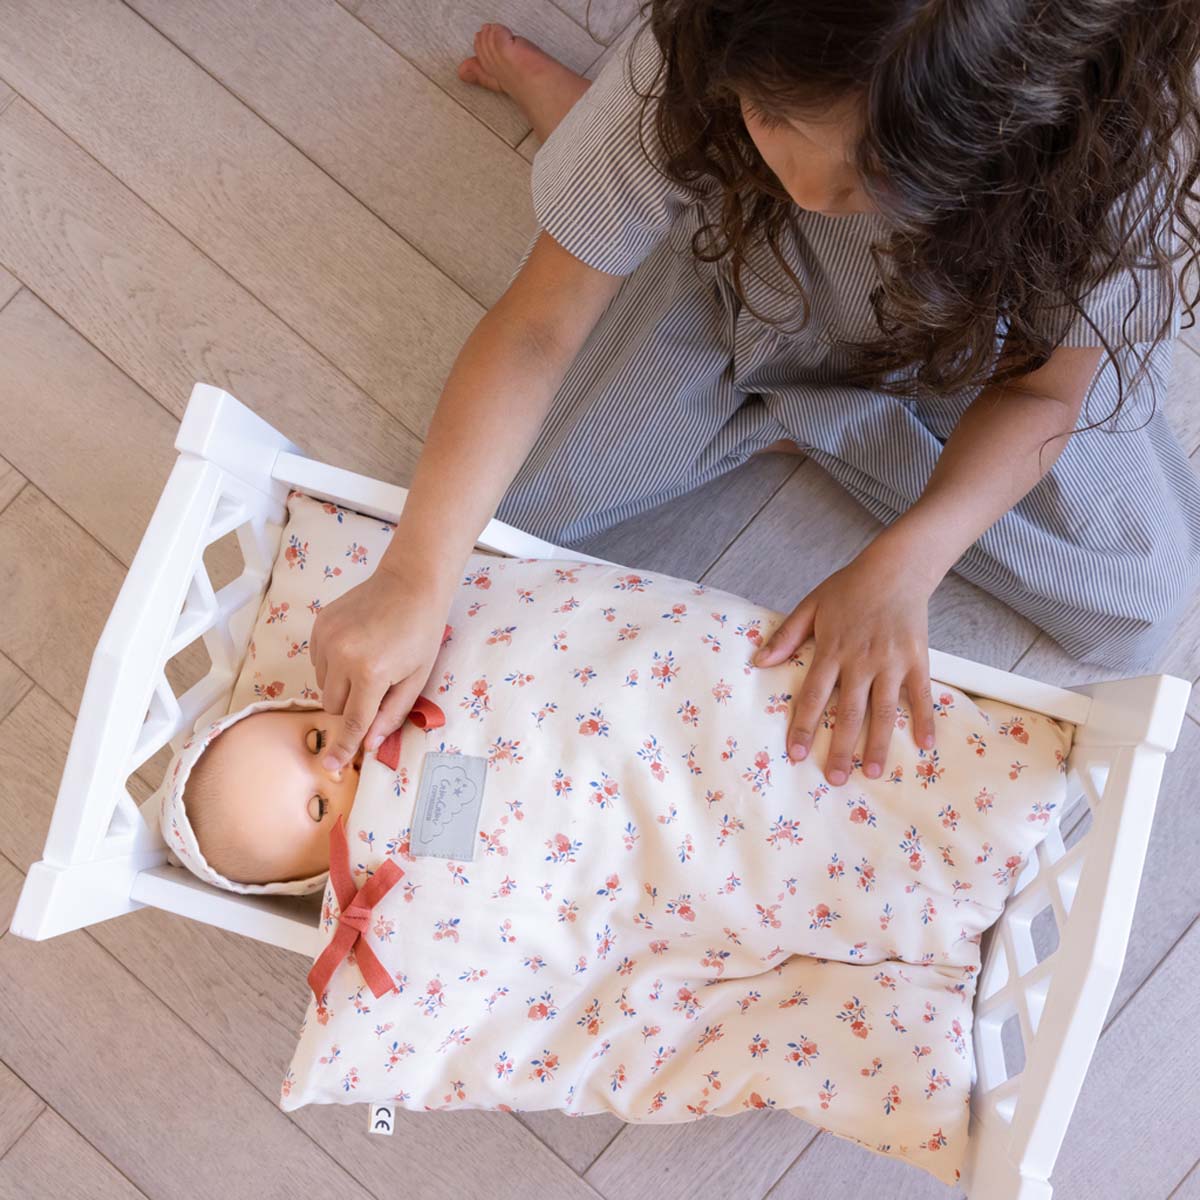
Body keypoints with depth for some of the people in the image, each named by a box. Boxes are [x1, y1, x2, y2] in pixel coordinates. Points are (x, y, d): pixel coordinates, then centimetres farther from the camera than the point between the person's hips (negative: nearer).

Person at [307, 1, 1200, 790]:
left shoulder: (1114, 138, -36)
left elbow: (1040, 388, -21)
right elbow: (537, 332, -32)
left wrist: (905, 563, -37)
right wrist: (415, 581, -40)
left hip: (955, 334, 1)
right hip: (733, 285, 0)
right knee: (508, 497, -6)